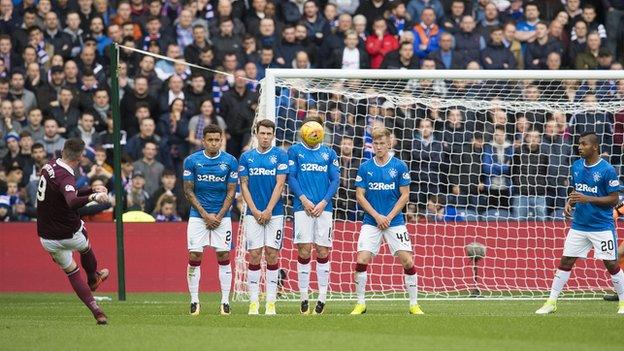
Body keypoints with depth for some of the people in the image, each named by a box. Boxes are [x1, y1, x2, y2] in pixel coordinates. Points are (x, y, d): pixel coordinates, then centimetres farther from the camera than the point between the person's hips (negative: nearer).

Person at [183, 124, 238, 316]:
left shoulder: (230, 161, 0)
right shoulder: (192, 161, -1)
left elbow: (231, 192, 2)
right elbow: (188, 191, 1)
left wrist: (218, 216, -8)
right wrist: (205, 215, -7)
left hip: (222, 215, 0)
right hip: (198, 214, 0)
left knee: (224, 257, -2)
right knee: (194, 257, -5)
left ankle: (225, 301, 2)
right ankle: (194, 301, 3)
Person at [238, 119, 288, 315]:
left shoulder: (280, 156, 2)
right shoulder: (246, 157, 8)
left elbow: (280, 184, -3)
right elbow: (244, 185, 6)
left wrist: (268, 211, -10)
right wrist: (255, 210, -5)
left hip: (274, 213, -1)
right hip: (253, 214, 1)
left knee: (272, 255, -3)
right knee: (254, 256, -3)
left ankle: (271, 302, -1)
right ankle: (253, 302, -1)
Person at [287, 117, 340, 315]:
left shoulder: (329, 153, 12)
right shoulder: (295, 151, 7)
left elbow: (335, 180, 8)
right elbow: (291, 178, 2)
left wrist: (323, 203, -6)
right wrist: (303, 199, -11)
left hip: (324, 208, 2)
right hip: (303, 207, -2)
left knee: (322, 251, -1)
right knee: (304, 251, -6)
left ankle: (322, 298, 2)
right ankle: (304, 298, -1)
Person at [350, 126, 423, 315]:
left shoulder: (399, 166, -1)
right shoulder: (365, 167, 2)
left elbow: (404, 196, -1)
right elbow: (360, 195, 2)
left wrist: (388, 217, -10)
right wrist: (377, 216, -9)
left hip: (395, 221, -1)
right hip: (371, 221, 1)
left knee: (407, 261, -8)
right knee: (361, 260, -10)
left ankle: (414, 305, 4)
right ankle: (360, 304, 3)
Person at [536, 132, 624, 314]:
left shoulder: (607, 170, -13)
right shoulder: (576, 166, 6)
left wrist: (587, 199, -20)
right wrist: (569, 202, -2)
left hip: (602, 226, -5)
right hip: (579, 224, 5)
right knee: (565, 261, 3)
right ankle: (551, 302, 7)